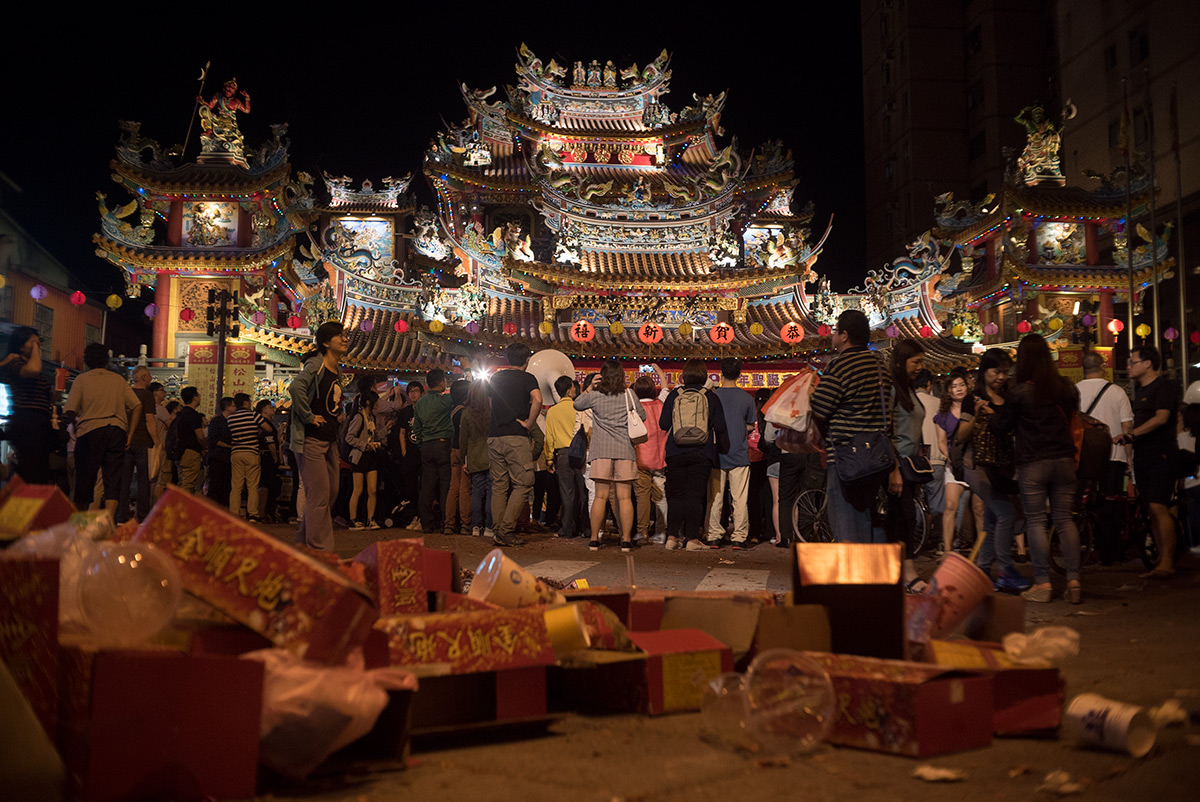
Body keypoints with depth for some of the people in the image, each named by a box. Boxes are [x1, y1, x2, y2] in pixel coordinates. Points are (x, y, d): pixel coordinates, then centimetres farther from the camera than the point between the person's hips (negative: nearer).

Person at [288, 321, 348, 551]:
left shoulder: (338, 371, 15)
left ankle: (303, 541, 26)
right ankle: (320, 549, -2)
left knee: (331, 492, 13)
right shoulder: (315, 364, -11)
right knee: (319, 493, -8)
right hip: (311, 439, -9)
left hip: (329, 440, 9)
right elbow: (296, 387, -30)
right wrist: (309, 417, -23)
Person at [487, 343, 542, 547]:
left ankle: (498, 531, 9)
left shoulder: (495, 377, 15)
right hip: (516, 437, -6)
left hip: (494, 437, 6)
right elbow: (537, 399, -21)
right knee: (522, 484, -2)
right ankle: (506, 531, -10)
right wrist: (529, 422, -9)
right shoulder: (527, 378, -2)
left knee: (499, 486, 10)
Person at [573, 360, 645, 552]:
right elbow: (642, 415, 14)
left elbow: (577, 404, 18)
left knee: (600, 496, 3)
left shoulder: (594, 396, 1)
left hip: (602, 450, 0)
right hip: (625, 450, 0)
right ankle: (626, 540, 2)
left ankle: (594, 539, 4)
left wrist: (589, 388, 17)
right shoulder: (629, 396, 2)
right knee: (625, 497, 1)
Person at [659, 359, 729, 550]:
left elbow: (663, 424, 1)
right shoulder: (711, 397, 1)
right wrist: (724, 449, 14)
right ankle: (692, 538, -1)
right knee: (695, 495, 1)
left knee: (675, 495, 9)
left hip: (676, 453, 1)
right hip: (702, 454, -1)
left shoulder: (674, 395, 3)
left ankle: (672, 536, 7)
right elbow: (720, 428, -1)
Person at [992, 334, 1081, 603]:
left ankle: (1042, 583, 2)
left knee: (1035, 521, 2)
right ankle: (1073, 581, 5)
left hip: (1032, 464, -4)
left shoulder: (1018, 392, -11)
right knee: (1065, 519, 8)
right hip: (1064, 460, 4)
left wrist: (991, 411, 18)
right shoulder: (1066, 387, 2)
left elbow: (1000, 426, 0)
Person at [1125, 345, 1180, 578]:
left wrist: (1131, 434, -27)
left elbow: (1161, 418, -21)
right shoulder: (1139, 389, 18)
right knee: (1152, 509, 8)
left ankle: (1167, 563, -14)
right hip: (1142, 455, 8)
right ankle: (1162, 558, 13)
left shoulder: (1164, 386, -8)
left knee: (1158, 507, -15)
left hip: (1161, 455, -8)